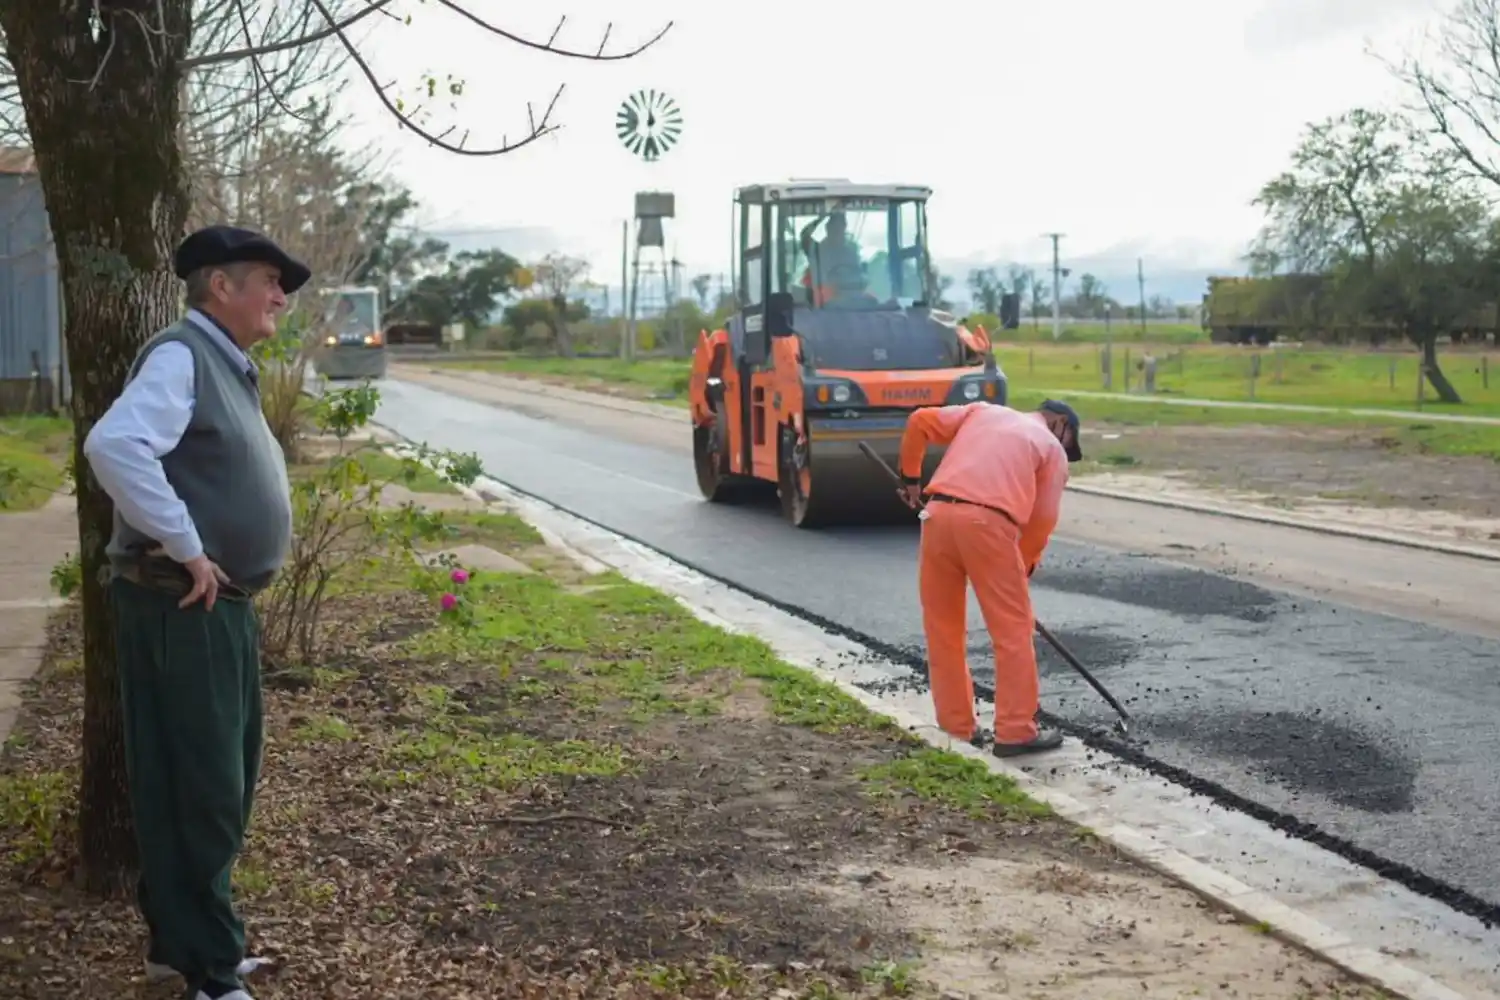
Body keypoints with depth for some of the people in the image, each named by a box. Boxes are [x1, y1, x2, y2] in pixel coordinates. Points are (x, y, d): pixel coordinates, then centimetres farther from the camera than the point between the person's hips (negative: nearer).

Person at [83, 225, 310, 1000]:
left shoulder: (229, 370, 16)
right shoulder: (180, 356, -14)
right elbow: (113, 446, -31)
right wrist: (186, 549, -25)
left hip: (222, 607, 10)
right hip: (181, 607, -10)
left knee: (224, 782, 17)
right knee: (196, 787, -4)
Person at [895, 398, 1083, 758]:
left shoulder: (982, 411, 28)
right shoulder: (1053, 448, 18)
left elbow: (920, 422, 21)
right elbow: (1042, 520, 11)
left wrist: (910, 476, 31)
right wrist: (1023, 566, 24)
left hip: (938, 514, 4)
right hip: (987, 522, -4)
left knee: (943, 627, 15)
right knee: (1013, 631, 5)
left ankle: (955, 726, 21)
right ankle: (1016, 731, 5)